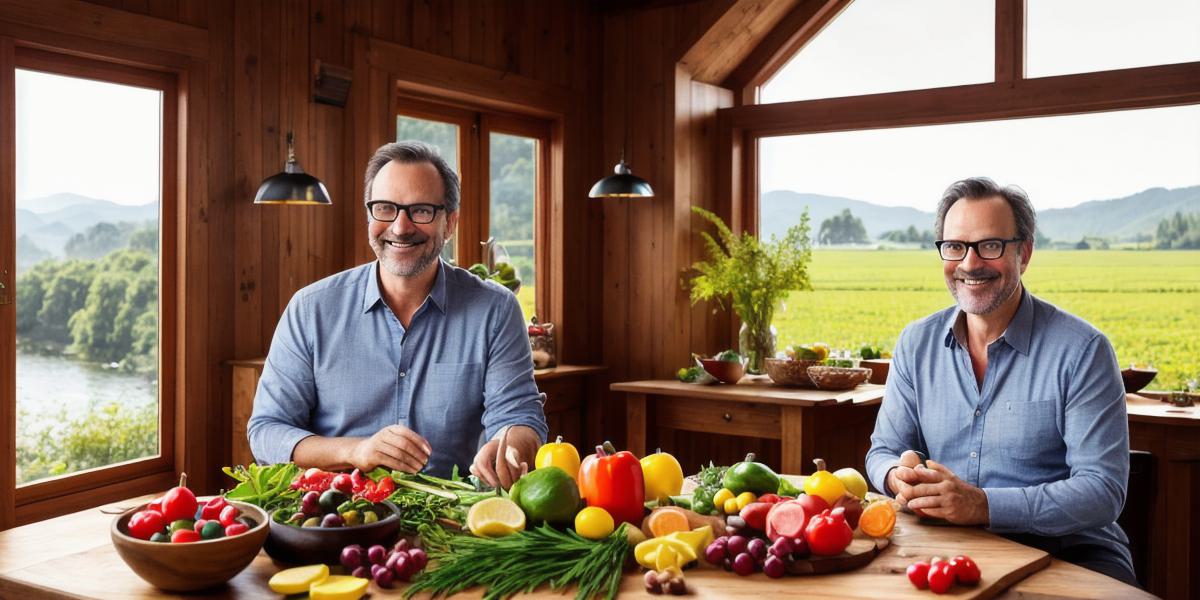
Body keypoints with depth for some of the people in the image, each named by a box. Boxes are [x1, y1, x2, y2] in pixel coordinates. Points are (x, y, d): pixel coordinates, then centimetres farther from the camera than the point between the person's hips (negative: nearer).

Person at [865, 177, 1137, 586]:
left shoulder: (1082, 351, -8)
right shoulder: (916, 344, 6)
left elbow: (1102, 491, -13)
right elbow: (883, 451, 10)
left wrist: (983, 505, -26)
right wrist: (899, 475, -15)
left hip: (1067, 549, -3)